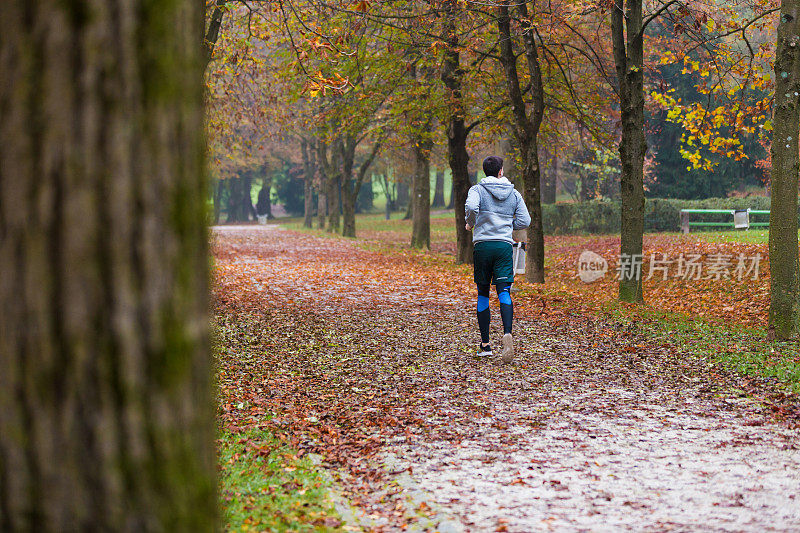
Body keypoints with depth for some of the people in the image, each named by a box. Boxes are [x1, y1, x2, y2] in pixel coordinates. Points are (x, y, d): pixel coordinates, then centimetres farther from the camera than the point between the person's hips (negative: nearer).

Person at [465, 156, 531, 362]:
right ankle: (507, 333, -32)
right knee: (504, 292, -7)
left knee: (483, 294, 10)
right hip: (505, 245, 1)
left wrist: (471, 223, 0)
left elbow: (471, 206, -19)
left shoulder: (477, 190, 2)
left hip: (483, 245, -1)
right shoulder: (514, 194, 11)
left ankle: (485, 344, 11)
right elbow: (524, 221, 7)